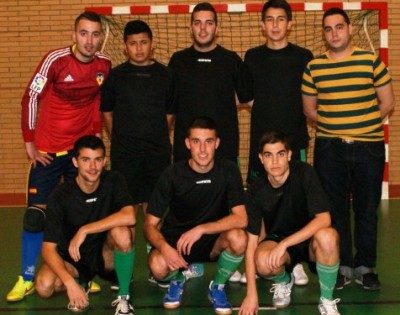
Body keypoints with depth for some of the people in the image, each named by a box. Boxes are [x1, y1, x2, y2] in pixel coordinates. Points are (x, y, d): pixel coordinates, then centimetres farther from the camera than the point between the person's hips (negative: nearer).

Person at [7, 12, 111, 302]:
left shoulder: (105, 65, -3)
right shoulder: (56, 60, -15)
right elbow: (31, 98, -10)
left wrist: (97, 132, 8)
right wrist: (30, 142, -10)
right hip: (48, 150, -3)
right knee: (36, 213, -2)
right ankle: (27, 279, 9)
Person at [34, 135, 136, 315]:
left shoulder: (113, 181, -12)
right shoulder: (60, 196, -16)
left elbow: (129, 216, -30)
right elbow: (48, 248, -20)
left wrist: (84, 230, -31)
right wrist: (70, 283, -34)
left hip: (106, 255, 0)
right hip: (72, 259, 0)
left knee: (122, 232, -33)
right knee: (44, 286, -29)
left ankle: (123, 298, -14)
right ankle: (81, 282, 7)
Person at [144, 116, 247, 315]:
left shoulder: (228, 170, -10)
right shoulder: (173, 175, -12)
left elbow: (241, 218, -18)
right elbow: (150, 225, -11)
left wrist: (201, 229, -31)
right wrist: (165, 248, -32)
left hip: (213, 241, 1)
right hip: (175, 240, -1)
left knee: (238, 238, -32)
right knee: (158, 266, -33)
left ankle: (217, 287, -1)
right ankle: (177, 280, 7)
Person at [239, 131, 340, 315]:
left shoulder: (304, 173, -20)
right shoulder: (256, 191, -14)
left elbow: (324, 218, -26)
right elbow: (251, 241, -13)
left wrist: (284, 243, -33)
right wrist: (251, 293, -18)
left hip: (309, 239, -1)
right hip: (277, 240, 2)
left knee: (327, 236, -37)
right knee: (263, 261, -34)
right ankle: (283, 282, 6)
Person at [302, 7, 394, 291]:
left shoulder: (371, 61, 0)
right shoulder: (314, 67, 3)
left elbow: (387, 102, 5)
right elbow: (309, 108, 11)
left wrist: (363, 124, -1)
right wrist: (333, 126, -1)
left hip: (369, 147, -1)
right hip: (329, 148, 1)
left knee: (367, 208, 6)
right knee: (335, 209, 7)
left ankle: (365, 266, 20)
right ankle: (342, 266, 20)